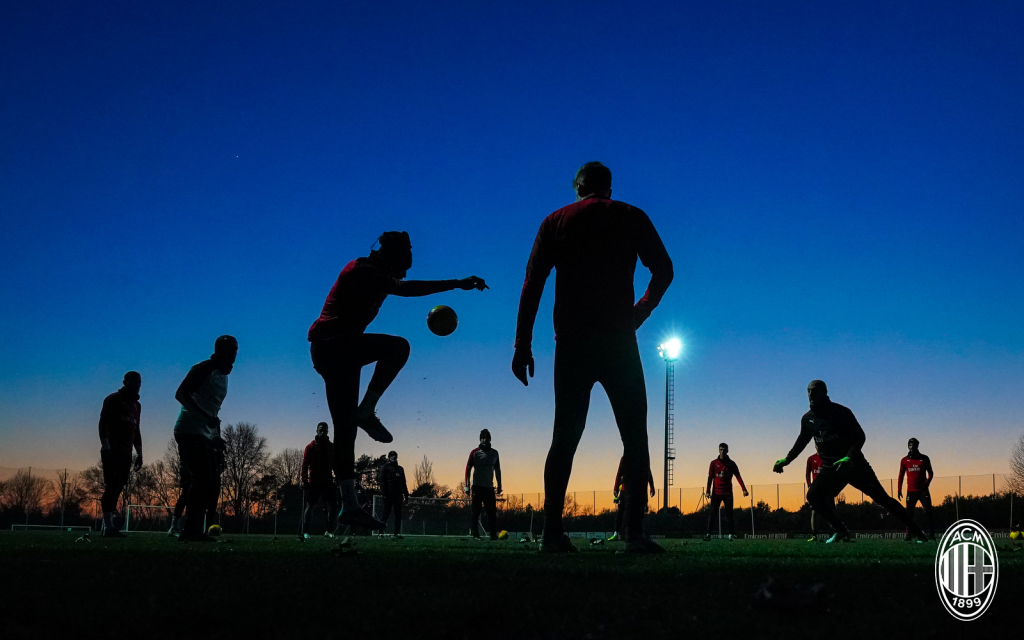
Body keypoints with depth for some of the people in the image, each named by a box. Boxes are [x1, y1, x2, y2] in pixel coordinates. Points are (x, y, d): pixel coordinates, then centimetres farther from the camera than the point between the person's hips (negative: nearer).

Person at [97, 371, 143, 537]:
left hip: (126, 453, 7)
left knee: (117, 488, 3)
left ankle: (109, 522, 6)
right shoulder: (113, 399, -2)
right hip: (112, 451, -7)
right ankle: (109, 526, -16)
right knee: (112, 486, -13)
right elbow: (103, 424, -10)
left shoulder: (136, 405, 19)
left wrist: (139, 453, 16)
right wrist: (105, 447, -20)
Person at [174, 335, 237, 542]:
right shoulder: (204, 369, -10)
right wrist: (205, 416, -30)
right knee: (203, 479, -15)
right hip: (190, 430, -10)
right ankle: (190, 529, -11)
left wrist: (218, 438, 22)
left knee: (213, 482, 7)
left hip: (206, 434, 10)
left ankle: (195, 530, 11)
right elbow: (180, 394, -21)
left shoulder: (223, 375, 18)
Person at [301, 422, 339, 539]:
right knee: (310, 506, 1)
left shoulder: (331, 447, 11)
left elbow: (335, 464, 15)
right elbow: (304, 464, -6)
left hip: (328, 481, 4)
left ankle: (328, 530, 9)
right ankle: (305, 532, 6)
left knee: (333, 505, -2)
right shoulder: (310, 447, -1)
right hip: (313, 482, -4)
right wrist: (304, 480, -15)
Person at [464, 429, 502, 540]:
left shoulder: (494, 453, 11)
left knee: (492, 512, 0)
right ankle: (474, 534, 2)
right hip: (477, 487, -3)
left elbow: (497, 470, 17)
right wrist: (467, 486, -8)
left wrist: (499, 486, 13)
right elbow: (468, 469, -2)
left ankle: (493, 534, 3)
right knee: (476, 512, -2)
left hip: (489, 487, 3)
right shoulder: (475, 453, 0)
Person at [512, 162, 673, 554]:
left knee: (565, 437, 6)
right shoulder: (631, 218, 9)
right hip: (618, 341, -2)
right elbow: (663, 270, 2)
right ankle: (635, 533, -9)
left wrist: (522, 345, 2)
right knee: (634, 435, 2)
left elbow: (532, 283, 4)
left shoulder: (556, 222, 12)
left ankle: (552, 532, -2)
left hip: (571, 343, 2)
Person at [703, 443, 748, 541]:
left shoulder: (731, 464, 5)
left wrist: (744, 489, -15)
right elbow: (710, 477, -1)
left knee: (729, 513, 0)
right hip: (716, 492, -1)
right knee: (712, 513, -3)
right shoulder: (714, 463, 4)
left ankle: (730, 534, 1)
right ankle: (708, 533, -4)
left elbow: (738, 477, -2)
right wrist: (708, 491, -12)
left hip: (728, 493, 1)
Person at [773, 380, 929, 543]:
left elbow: (860, 436, -14)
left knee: (881, 497, -8)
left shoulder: (840, 412, -11)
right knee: (813, 496, -13)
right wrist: (786, 460, 19)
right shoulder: (807, 419, 6)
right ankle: (841, 531, -2)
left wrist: (848, 458, -28)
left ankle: (917, 531, -2)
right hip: (830, 468, 5)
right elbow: (802, 441, 23)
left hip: (853, 464, -5)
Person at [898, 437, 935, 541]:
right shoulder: (905, 460, 6)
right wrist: (899, 490, 5)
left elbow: (931, 473, 11)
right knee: (909, 514, 1)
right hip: (911, 491, 1)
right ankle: (908, 536, 4)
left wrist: (927, 483, -8)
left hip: (923, 490, -1)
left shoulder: (924, 458, 4)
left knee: (928, 512, -8)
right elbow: (901, 476, 11)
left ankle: (931, 535, -6)